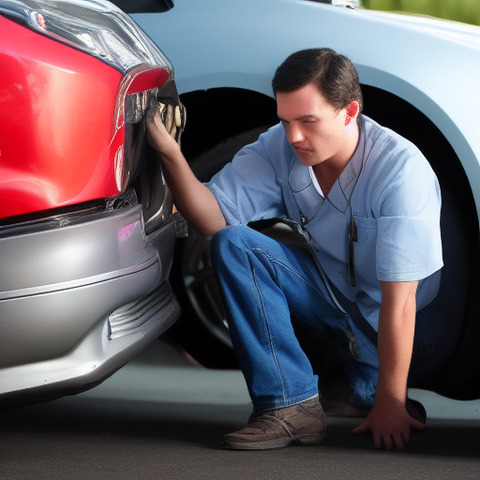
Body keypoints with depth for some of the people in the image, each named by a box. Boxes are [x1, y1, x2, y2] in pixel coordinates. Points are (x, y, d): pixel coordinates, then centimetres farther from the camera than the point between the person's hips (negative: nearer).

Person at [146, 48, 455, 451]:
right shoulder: (280, 148, -12)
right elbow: (214, 218, -19)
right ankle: (292, 406, -21)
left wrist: (390, 404, -27)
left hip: (415, 325, -4)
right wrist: (169, 153, -36)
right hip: (332, 299, 4)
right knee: (233, 245, -18)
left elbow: (399, 301, -28)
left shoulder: (401, 168, -28)